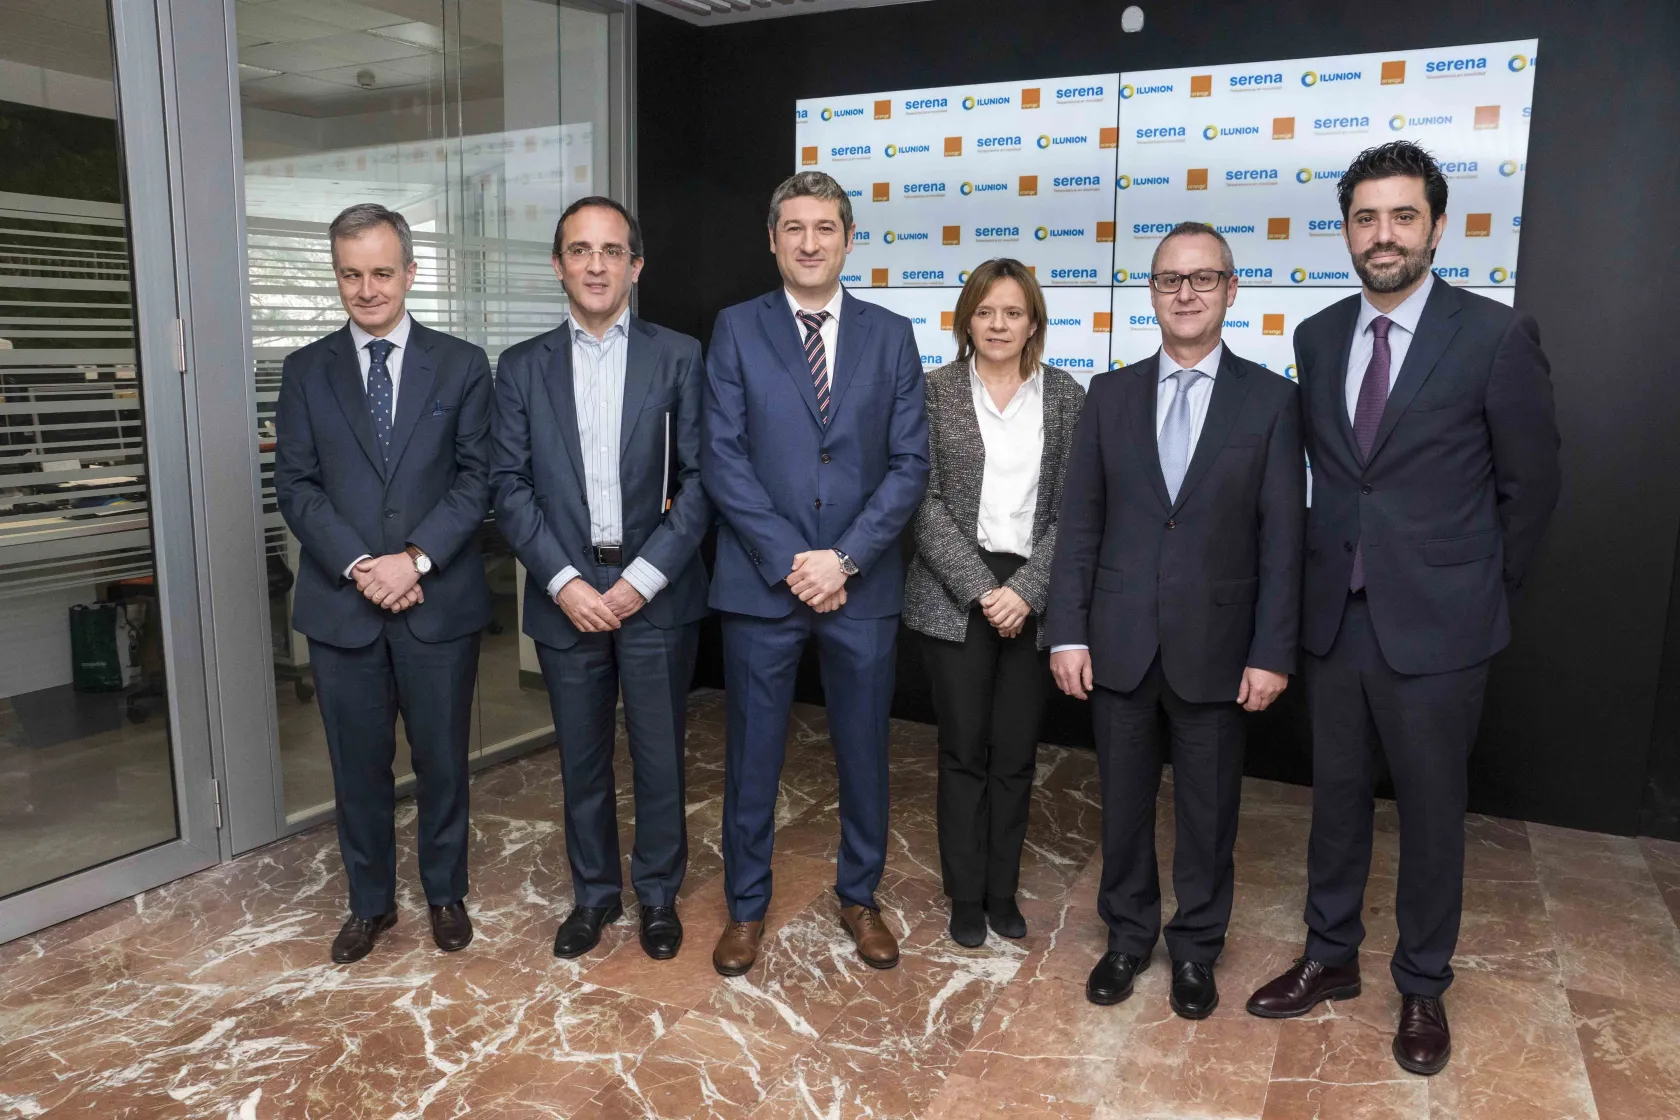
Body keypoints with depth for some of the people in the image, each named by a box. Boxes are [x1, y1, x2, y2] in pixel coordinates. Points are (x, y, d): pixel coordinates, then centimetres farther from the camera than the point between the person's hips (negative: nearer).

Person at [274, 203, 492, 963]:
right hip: (341, 603, 1)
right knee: (359, 765, 12)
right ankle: (371, 901, 30)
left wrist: (416, 559, -15)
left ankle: (446, 894, 29)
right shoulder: (306, 370, 6)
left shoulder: (462, 365, 2)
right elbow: (295, 485, 1)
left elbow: (476, 478, -4)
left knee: (442, 759, 10)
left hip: (439, 601, -1)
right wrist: (357, 566, -13)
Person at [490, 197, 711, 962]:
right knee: (582, 759, 13)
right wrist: (564, 581, -11)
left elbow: (700, 478, -4)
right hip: (565, 595, 2)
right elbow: (509, 486, 1)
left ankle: (658, 893, 28)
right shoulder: (522, 367, 6)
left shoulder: (677, 356, 1)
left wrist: (643, 577, -12)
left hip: (656, 593, -1)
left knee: (659, 755, 8)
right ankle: (594, 893, 32)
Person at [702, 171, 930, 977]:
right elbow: (721, 458, -5)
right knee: (752, 754, 9)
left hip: (862, 583, 1)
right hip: (761, 580, -1)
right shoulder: (737, 329, 2)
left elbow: (909, 463, -1)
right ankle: (746, 905, 28)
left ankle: (859, 896, 34)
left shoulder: (890, 335, 5)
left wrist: (844, 558, -12)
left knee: (863, 751, 13)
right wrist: (788, 560, -13)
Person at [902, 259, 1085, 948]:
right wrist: (981, 589, -13)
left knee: (1016, 753, 9)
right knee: (963, 750, 7)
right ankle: (965, 895, 23)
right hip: (955, 594, -1)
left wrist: (1025, 590, -12)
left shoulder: (1066, 396, 4)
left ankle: (1002, 890, 27)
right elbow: (926, 503, -6)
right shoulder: (934, 392, -1)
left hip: (1033, 597, 2)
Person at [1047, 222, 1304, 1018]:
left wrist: (1272, 652, -8)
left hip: (1215, 646, -1)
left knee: (1207, 811, 12)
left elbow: (1282, 538, -3)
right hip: (1120, 643, 2)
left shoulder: (1270, 399, -1)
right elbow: (1079, 523, 2)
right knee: (1123, 803, 14)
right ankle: (1128, 936, 34)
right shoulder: (1110, 394, 4)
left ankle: (1196, 949, 33)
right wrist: (1067, 633, -3)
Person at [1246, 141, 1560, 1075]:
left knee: (1431, 812, 10)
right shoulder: (1317, 337, 4)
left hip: (1436, 624, -4)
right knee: (1337, 797, 16)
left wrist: (1483, 591, 3)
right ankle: (1331, 957, 34)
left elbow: (1531, 484, -2)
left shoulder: (1496, 336, -10)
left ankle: (1423, 986, 30)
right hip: (1336, 615, 4)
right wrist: (1334, 567, 9)